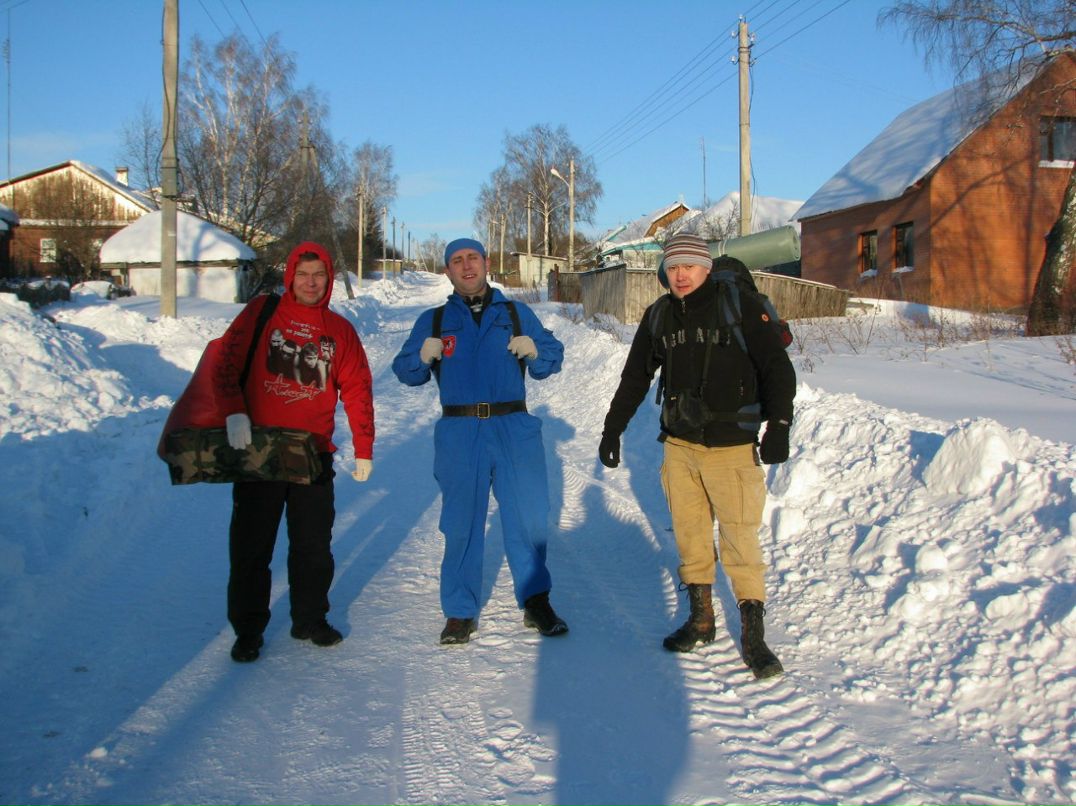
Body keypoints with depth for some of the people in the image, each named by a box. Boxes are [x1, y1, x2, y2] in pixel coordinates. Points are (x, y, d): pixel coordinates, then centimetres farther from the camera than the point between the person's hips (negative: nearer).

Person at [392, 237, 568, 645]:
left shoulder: (516, 313, 12)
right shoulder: (433, 320, 11)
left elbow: (552, 358, 11)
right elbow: (405, 371, 8)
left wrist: (535, 351, -12)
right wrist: (423, 356, -14)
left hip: (515, 431, 0)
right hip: (458, 435, 0)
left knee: (529, 518, 4)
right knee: (460, 523, 5)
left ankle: (536, 601, 21)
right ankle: (460, 612, 17)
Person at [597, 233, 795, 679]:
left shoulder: (740, 306, -8)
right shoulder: (659, 316, 7)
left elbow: (778, 367, -10)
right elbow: (635, 377, 16)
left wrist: (778, 424, -21)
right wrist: (612, 429, 16)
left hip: (732, 447, -5)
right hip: (678, 446, 5)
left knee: (740, 540, -4)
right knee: (689, 535, 11)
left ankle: (753, 634, 6)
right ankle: (700, 619, 25)